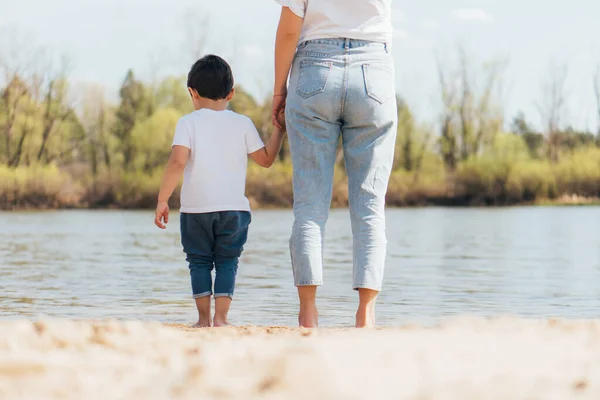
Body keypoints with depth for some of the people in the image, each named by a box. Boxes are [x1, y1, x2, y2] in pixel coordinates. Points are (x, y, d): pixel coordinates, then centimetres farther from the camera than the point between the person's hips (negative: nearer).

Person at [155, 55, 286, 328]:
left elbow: (177, 162, -13)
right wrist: (279, 130, 24)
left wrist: (162, 199, -8)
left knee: (199, 262, 9)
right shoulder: (242, 124, 6)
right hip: (234, 208, 1)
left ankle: (203, 318, 4)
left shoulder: (188, 123, -1)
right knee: (227, 262, 7)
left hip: (196, 208, -1)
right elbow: (266, 159, 13)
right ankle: (221, 317, -3)